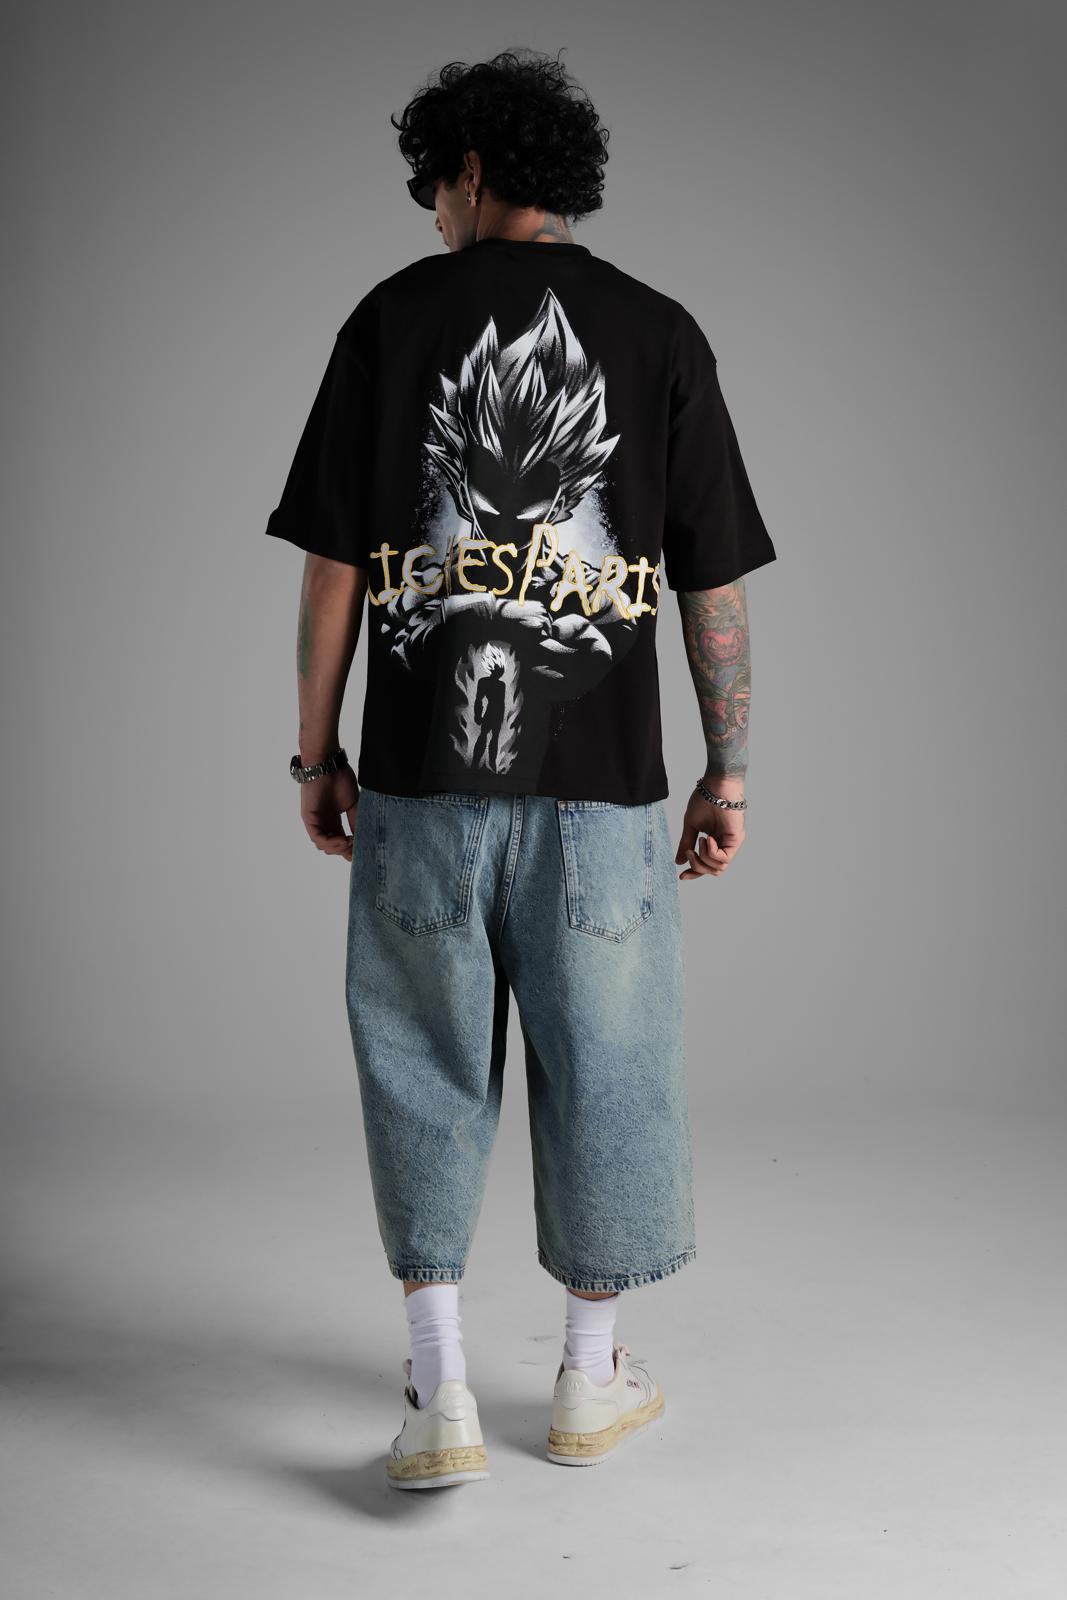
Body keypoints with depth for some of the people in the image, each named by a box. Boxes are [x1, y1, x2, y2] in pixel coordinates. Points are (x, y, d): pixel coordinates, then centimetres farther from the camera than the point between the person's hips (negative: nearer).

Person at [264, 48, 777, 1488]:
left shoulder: (394, 317, 1)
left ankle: (441, 1398, 12)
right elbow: (714, 584, 1)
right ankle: (591, 1384, 26)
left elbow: (332, 563, -2)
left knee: (424, 1069, 12)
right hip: (599, 778, 1)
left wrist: (316, 753, 6)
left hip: (420, 774, 0)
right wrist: (729, 773, 8)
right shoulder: (660, 333, 3)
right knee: (601, 1068, 12)